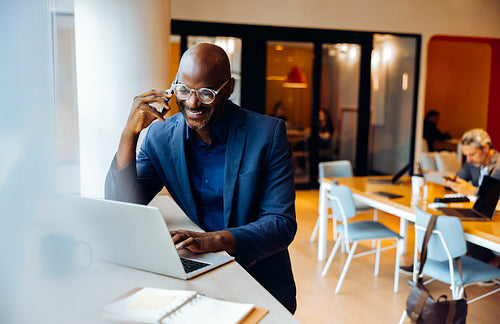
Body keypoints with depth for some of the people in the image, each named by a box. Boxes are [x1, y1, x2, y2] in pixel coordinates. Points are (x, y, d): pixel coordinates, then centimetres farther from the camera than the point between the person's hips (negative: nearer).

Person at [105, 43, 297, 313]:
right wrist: (130, 132, -15)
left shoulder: (268, 133, -9)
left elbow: (282, 224, -13)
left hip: (261, 283, -2)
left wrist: (217, 239, -30)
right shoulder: (160, 136, 0)